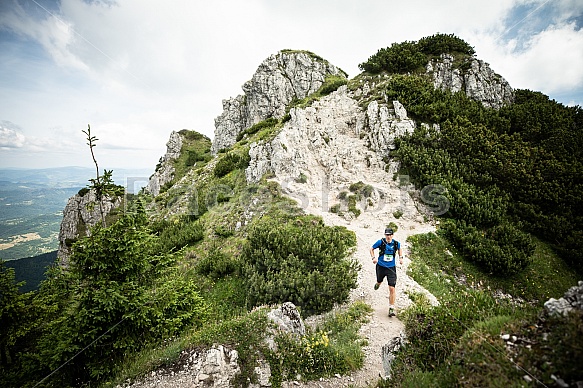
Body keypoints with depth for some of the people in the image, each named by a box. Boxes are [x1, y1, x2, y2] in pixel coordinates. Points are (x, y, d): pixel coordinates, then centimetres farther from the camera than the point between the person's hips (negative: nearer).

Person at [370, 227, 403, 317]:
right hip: (381, 267, 0)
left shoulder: (396, 243, -7)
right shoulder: (380, 242, -13)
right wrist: (373, 257, -14)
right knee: (379, 282, 23)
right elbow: (371, 249, 1)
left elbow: (399, 249, 18)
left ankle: (391, 308, 5)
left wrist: (401, 257, 4)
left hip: (391, 268, 0)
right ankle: (377, 284, 62)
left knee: (392, 289, -7)